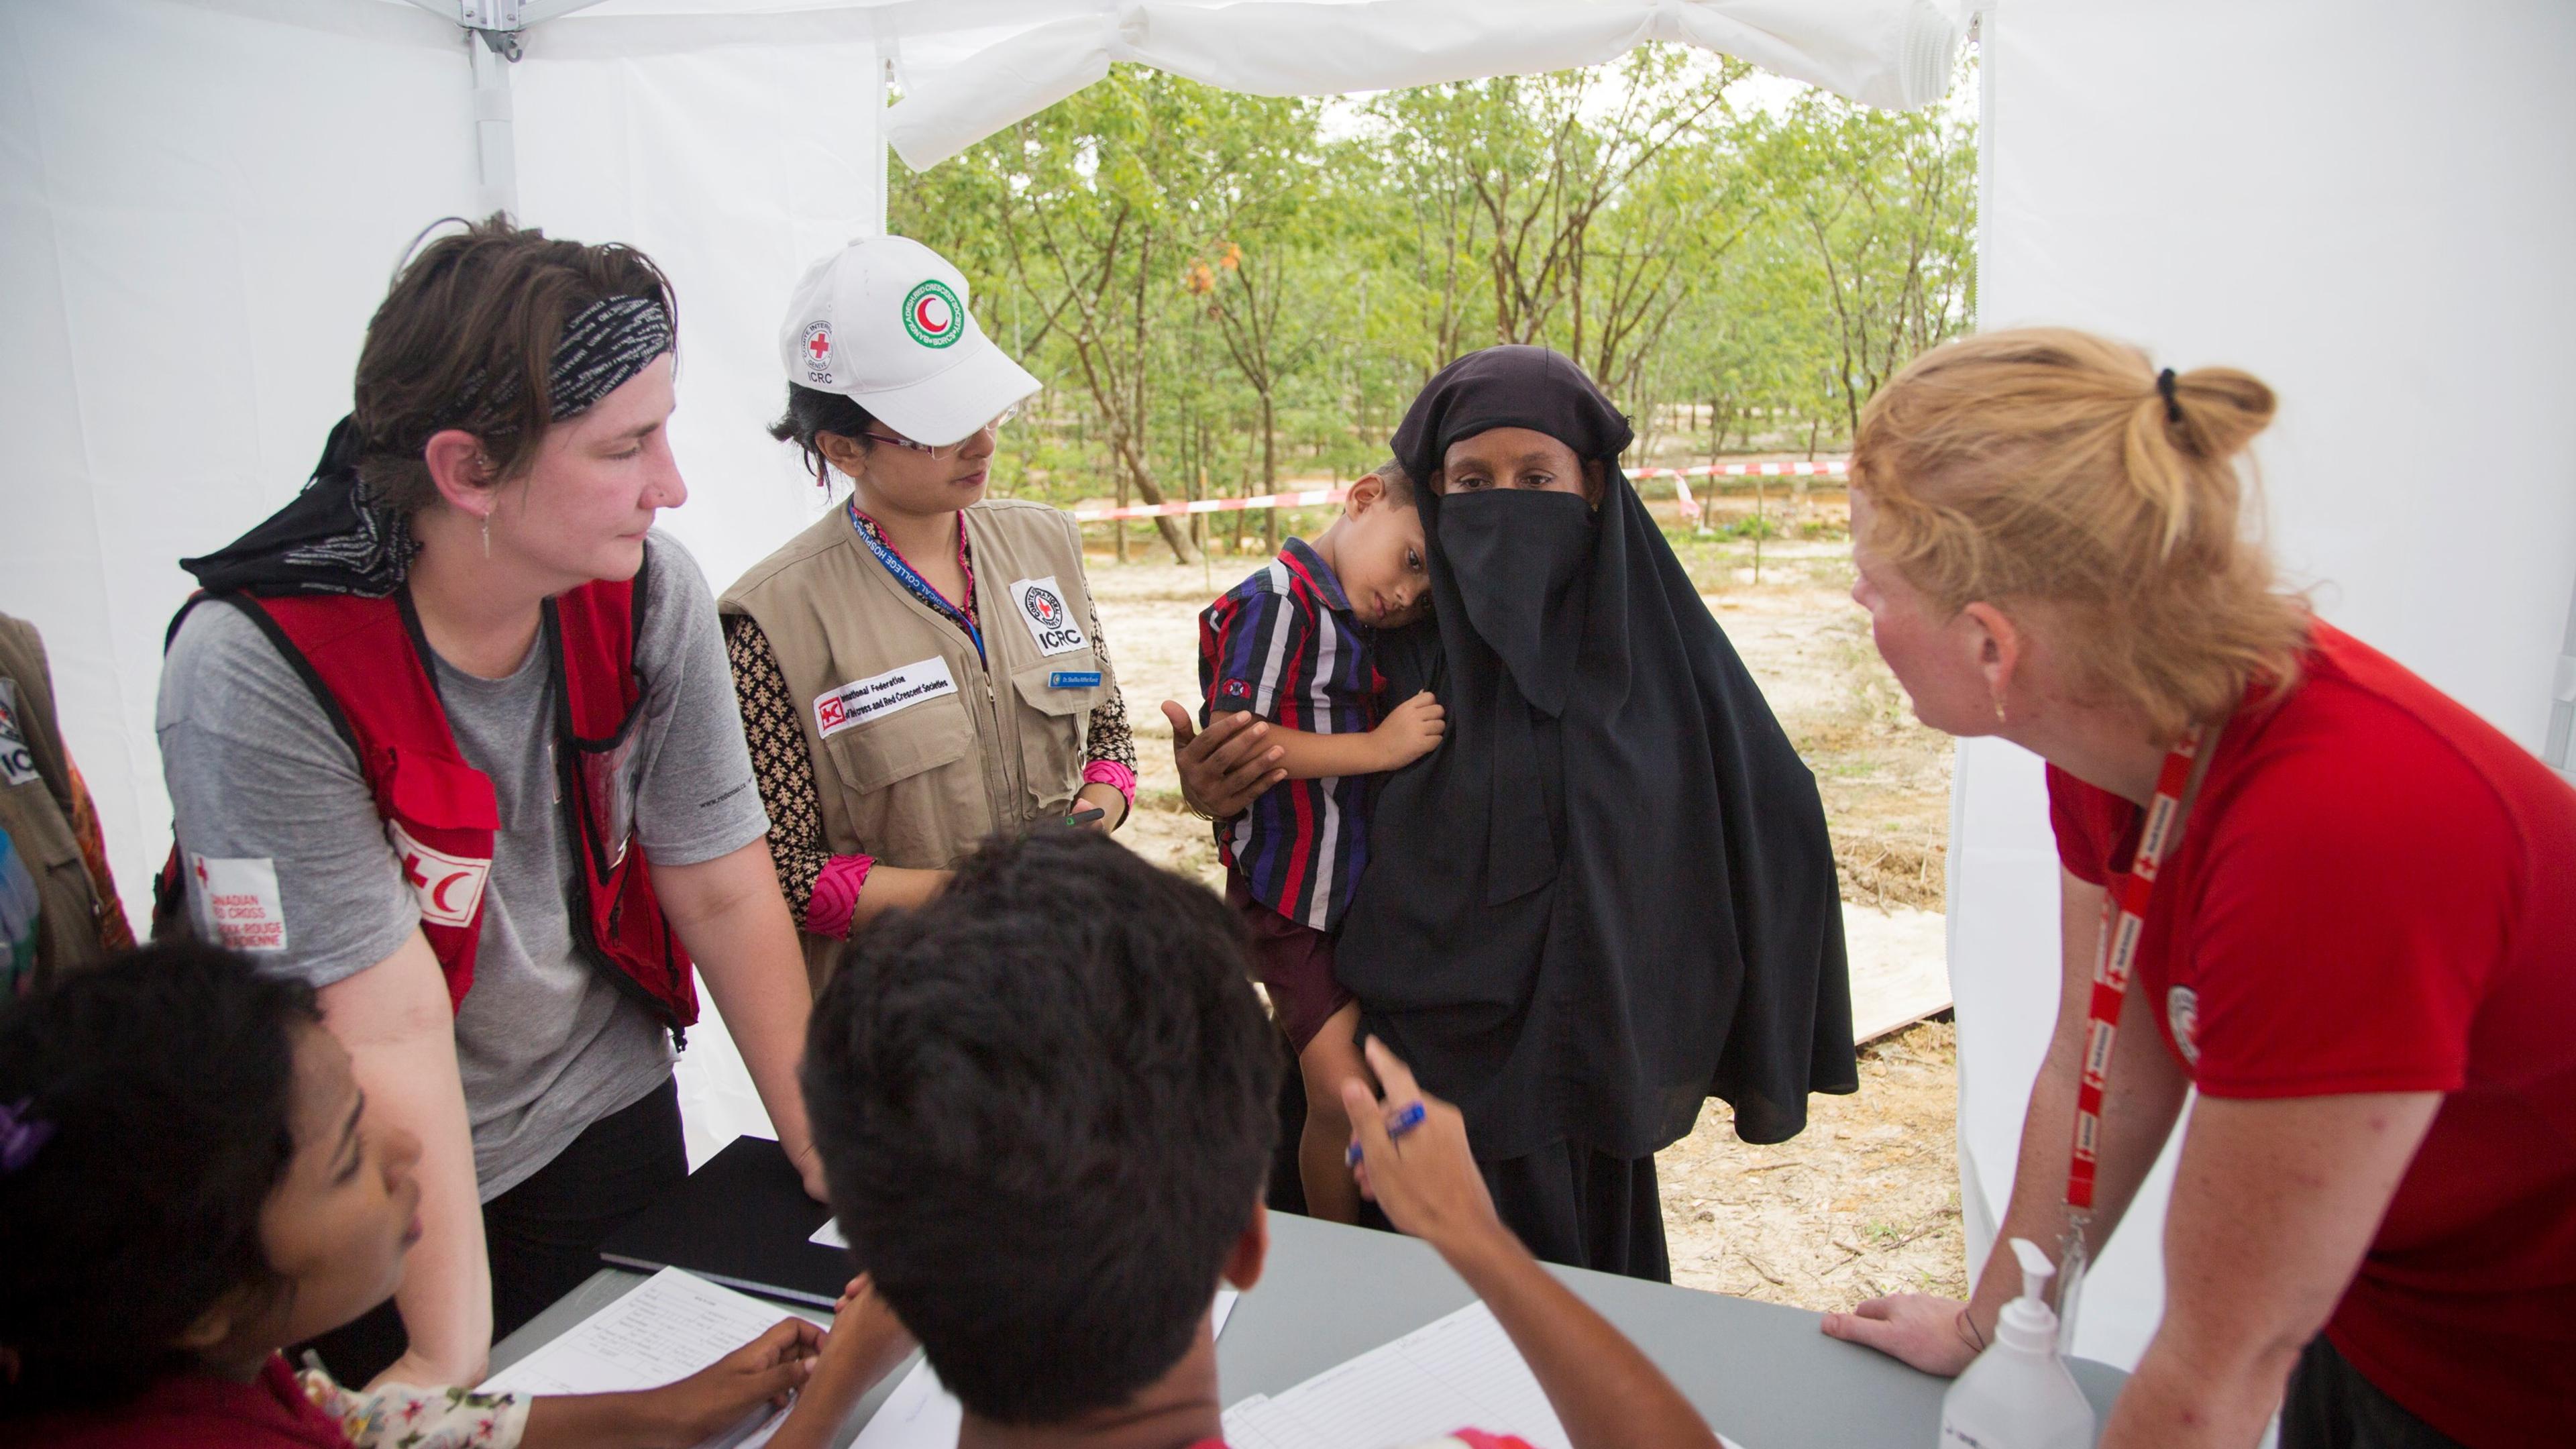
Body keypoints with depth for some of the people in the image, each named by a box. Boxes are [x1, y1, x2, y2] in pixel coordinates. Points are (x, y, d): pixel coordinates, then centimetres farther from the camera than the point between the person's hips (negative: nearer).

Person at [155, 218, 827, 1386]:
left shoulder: (649, 592, -16)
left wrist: (830, 1157, -8)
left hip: (606, 1116, 4)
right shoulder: (255, 670, -27)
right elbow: (390, 1024, -28)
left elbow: (724, 892, -10)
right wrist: (453, 1359, -22)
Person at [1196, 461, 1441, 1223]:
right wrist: (1377, 747, -24)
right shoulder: (1278, 603, -17)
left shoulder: (1369, 623, 9)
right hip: (1292, 895, -8)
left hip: (1371, 887, 9)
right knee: (1345, 1090, -11)